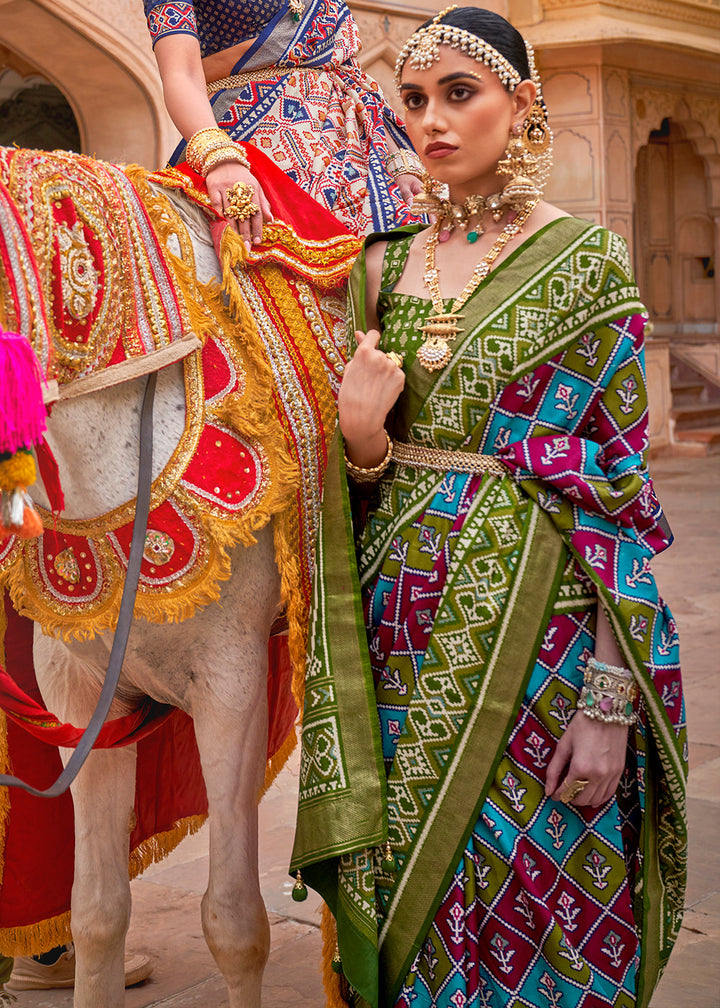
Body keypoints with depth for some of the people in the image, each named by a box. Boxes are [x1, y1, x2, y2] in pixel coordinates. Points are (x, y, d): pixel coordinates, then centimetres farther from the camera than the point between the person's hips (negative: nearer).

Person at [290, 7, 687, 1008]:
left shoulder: (586, 259, -4)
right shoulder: (385, 263, 9)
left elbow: (620, 483, -8)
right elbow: (367, 473, 12)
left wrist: (612, 695, -14)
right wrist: (358, 432, -12)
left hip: (535, 622, -4)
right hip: (402, 625, 4)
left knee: (527, 897, 4)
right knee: (401, 886, 12)